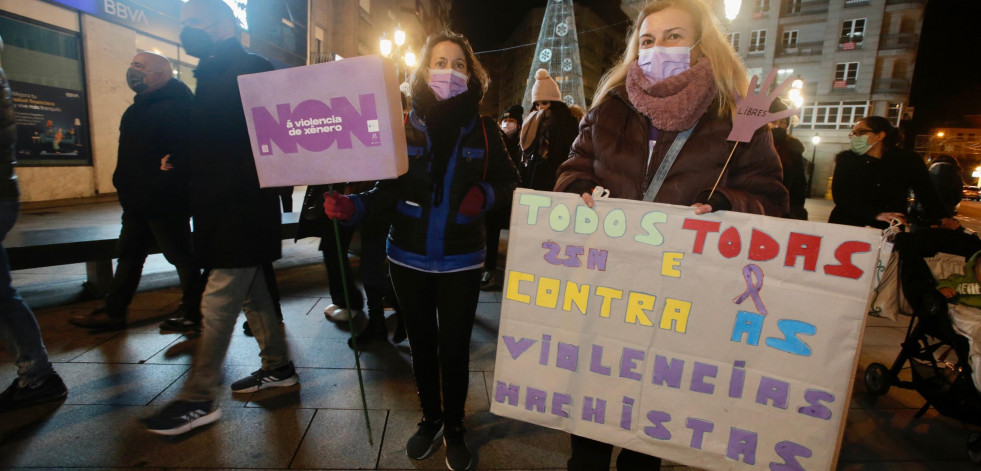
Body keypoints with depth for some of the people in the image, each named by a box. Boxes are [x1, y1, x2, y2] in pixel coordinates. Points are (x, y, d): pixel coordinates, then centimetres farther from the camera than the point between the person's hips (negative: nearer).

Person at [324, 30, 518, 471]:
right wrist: (352, 206, -20)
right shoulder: (404, 125, -1)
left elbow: (508, 182, 2)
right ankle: (430, 419, 40)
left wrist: (484, 195, -17)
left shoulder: (484, 129, -2)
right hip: (408, 258, 2)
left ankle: (454, 427, 32)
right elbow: (390, 189, -4)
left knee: (454, 348, 7)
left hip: (460, 262, -1)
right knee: (421, 344, 16)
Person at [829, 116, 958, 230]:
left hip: (889, 231, 1)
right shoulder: (846, 159, 0)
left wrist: (944, 218, -16)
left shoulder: (908, 160, 5)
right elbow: (840, 196, -11)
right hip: (847, 227, -1)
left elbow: (928, 194, 3)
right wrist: (876, 214, -24)